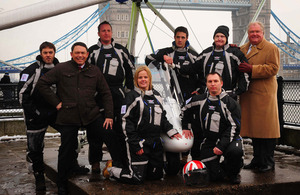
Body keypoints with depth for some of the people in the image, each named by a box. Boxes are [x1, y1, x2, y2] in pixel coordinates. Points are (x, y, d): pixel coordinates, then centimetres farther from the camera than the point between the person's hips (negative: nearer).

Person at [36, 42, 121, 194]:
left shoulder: (94, 71, 10)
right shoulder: (61, 69, 2)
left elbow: (105, 93, 11)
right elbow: (42, 84, 3)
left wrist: (109, 115, 2)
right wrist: (56, 102, -3)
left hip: (91, 115, 2)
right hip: (68, 117, -2)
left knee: (110, 135, -14)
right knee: (67, 151, 4)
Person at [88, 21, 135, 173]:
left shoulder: (121, 50, 13)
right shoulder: (93, 51, 9)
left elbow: (130, 69, 18)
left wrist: (129, 88, 11)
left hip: (117, 93, 1)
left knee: (119, 127, 1)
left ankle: (122, 159, 7)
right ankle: (95, 161, 5)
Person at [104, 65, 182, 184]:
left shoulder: (156, 95, 14)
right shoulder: (132, 96, -7)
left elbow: (162, 117, 23)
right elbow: (126, 121, -11)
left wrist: (171, 132, 9)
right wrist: (136, 144, -15)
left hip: (156, 143, 7)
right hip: (139, 142, -7)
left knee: (157, 175, 11)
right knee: (137, 178, -7)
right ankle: (111, 170, 15)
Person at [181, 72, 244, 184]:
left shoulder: (230, 103, -7)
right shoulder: (199, 100, 4)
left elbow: (234, 127, -12)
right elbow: (185, 110, 23)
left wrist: (221, 145, -21)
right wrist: (185, 127, 16)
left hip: (228, 140, -2)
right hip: (209, 141, 2)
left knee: (236, 151, -38)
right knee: (213, 176, -14)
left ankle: (233, 172, -4)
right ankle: (222, 170, 24)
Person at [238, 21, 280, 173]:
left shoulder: (271, 48, -2)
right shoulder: (243, 48, 18)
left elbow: (273, 69, -12)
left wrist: (252, 69, -21)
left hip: (264, 94, -6)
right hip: (248, 94, 6)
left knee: (265, 127, -3)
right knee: (253, 126, 10)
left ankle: (268, 162, 6)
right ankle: (257, 160, 20)